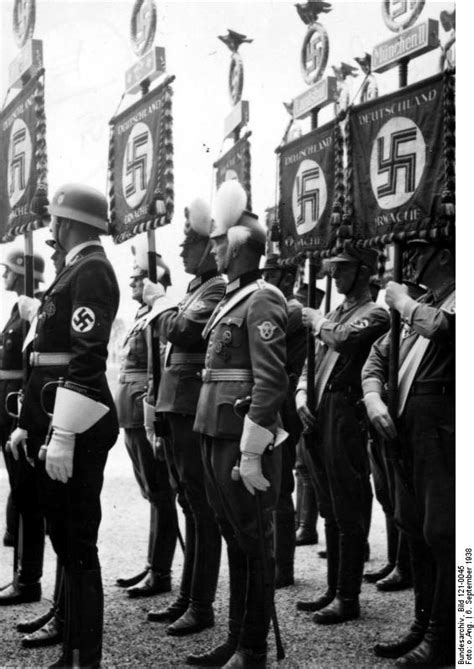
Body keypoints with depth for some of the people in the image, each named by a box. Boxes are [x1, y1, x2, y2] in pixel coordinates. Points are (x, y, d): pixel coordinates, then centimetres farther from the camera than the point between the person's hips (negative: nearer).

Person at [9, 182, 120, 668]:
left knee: (77, 545, -3)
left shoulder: (91, 270, -12)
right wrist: (29, 425, 20)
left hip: (76, 431, -10)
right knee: (64, 539, 16)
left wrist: (63, 437, -23)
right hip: (55, 428, 10)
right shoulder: (74, 269, 18)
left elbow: (87, 360, -21)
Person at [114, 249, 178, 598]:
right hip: (133, 418, 10)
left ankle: (160, 574, 7)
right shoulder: (142, 316, 16)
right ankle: (154, 566, 24)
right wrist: (128, 418, 19)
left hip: (148, 417, -10)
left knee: (159, 494, -1)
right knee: (154, 494, 15)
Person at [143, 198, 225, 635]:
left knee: (201, 508, -2)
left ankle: (202, 606, 7)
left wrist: (159, 306, -5)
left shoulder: (219, 288, -11)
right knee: (191, 505, 15)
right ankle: (187, 597, 25)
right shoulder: (198, 288, 18)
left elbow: (185, 331, -24)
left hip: (198, 413, -10)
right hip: (178, 409, 10)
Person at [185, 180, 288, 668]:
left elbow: (270, 382, -19)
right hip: (216, 439, 9)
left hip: (243, 443, -9)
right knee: (235, 541, 15)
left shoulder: (262, 301, -12)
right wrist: (219, 445, 16)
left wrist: (252, 454, -21)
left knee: (254, 546, 2)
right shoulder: (230, 299, 15)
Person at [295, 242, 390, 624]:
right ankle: (334, 590, 23)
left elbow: (341, 339, -24)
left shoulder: (374, 314, -5)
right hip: (319, 416, 8)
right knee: (331, 510, 14)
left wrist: (314, 318, -7)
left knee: (349, 510, -3)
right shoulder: (334, 314, 19)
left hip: (346, 414, -8)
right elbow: (313, 360, 19)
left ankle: (348, 598, 5)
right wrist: (302, 394, 2)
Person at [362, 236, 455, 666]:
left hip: (441, 426, -9)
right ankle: (424, 626, 27)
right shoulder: (418, 306, 18)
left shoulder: (457, 297, -6)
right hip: (404, 427, 9)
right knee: (415, 530, 15)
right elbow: (377, 358, 20)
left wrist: (401, 301, -9)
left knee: (442, 533, -4)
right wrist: (374, 398, 1)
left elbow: (439, 326, -28)